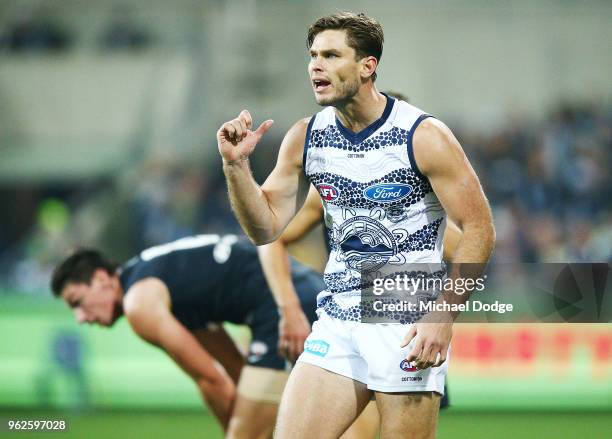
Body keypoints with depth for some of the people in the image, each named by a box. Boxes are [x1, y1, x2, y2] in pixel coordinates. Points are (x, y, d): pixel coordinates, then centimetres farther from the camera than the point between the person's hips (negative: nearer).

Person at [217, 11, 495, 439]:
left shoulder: (423, 136, -10)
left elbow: (479, 228, -9)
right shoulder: (305, 138, 5)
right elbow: (265, 228, 8)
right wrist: (237, 165, -8)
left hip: (410, 328, -5)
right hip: (337, 323, 5)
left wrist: (444, 314, -17)